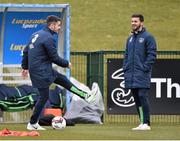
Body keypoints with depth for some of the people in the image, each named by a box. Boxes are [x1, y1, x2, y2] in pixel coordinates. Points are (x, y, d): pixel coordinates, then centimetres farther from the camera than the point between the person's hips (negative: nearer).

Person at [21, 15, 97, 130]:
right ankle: (32, 124, 8)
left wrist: (25, 67, 21)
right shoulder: (48, 38, -20)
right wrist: (67, 64, 0)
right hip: (41, 72, -10)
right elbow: (55, 58, -16)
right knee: (44, 96, 1)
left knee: (63, 80, 17)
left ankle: (86, 96, 25)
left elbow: (26, 51, 14)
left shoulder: (36, 34, 8)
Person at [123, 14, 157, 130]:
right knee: (137, 99, 7)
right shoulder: (130, 38, 19)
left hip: (142, 75, -7)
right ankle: (142, 123, 12)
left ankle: (146, 123, -13)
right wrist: (125, 69, 12)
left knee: (142, 97, -13)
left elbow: (152, 54, -9)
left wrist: (145, 68, -15)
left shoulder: (148, 37, -3)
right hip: (131, 75, 7)